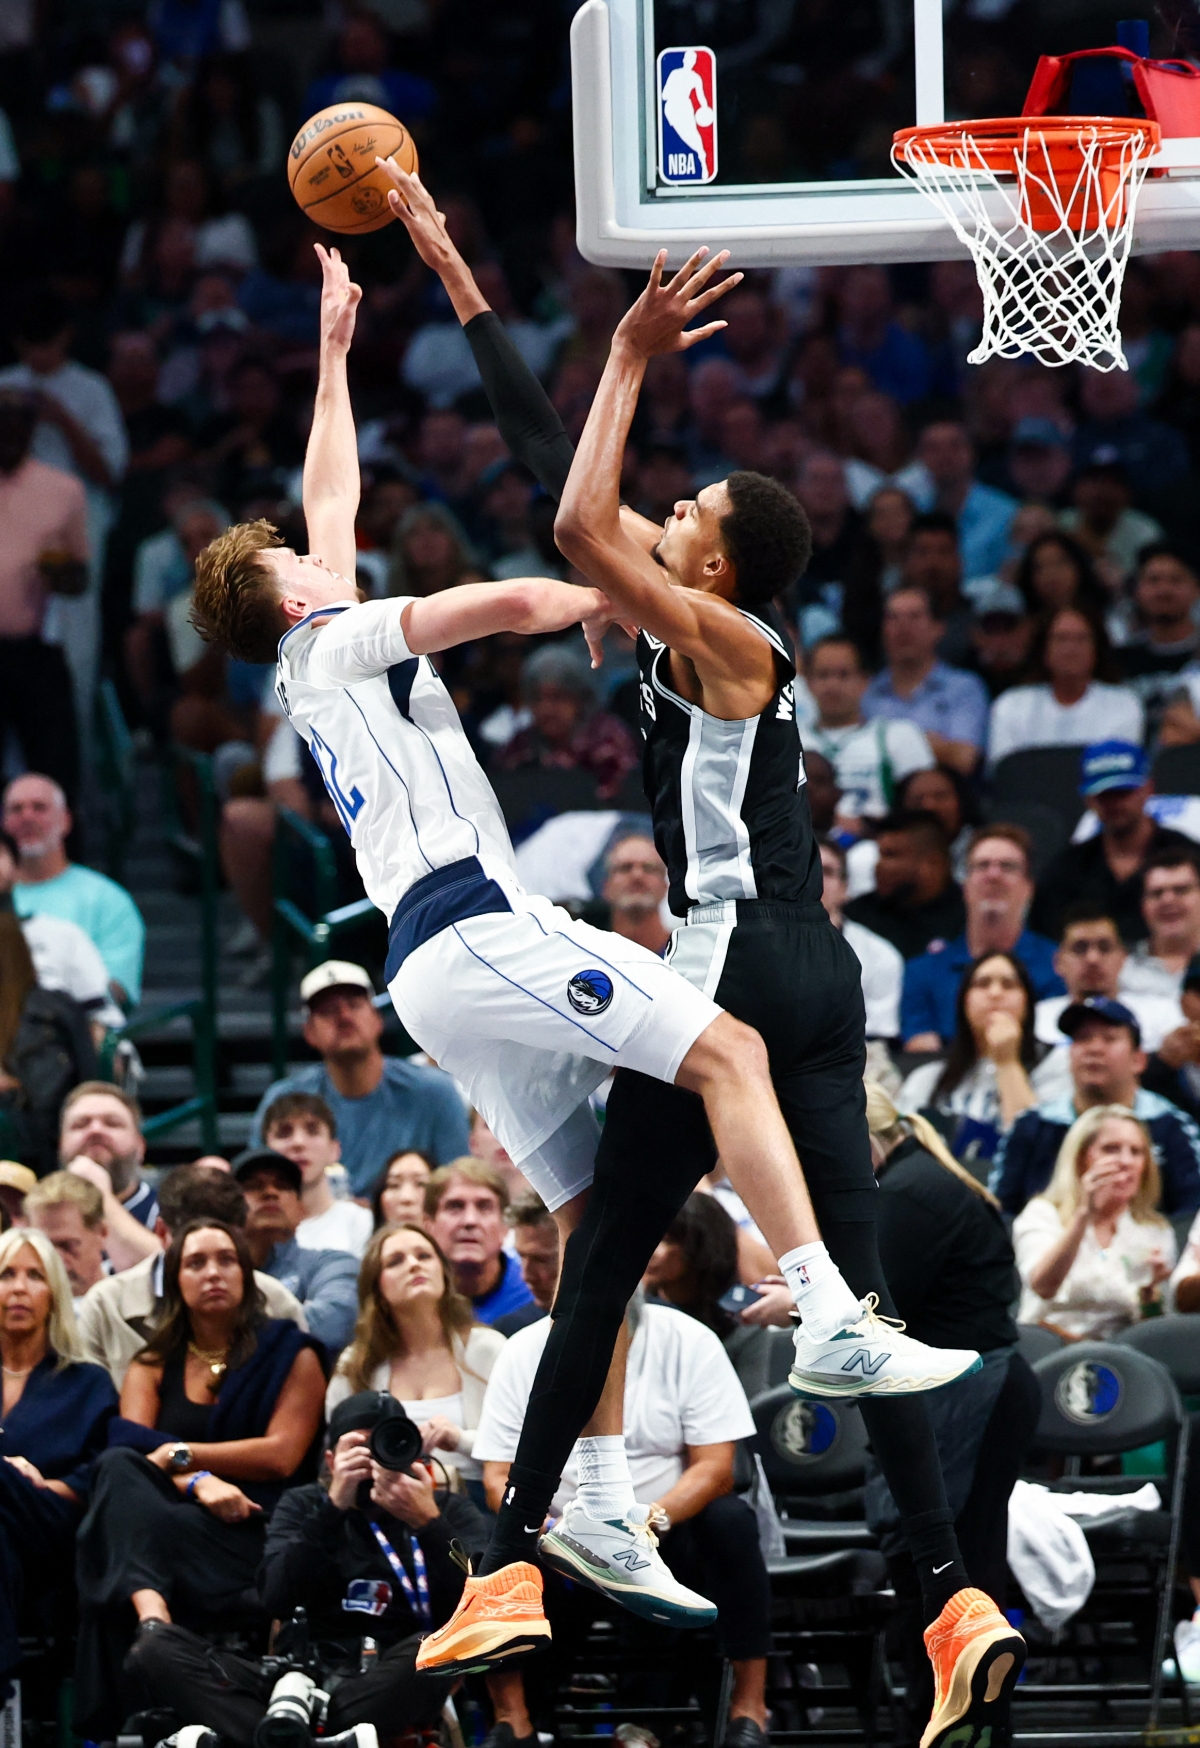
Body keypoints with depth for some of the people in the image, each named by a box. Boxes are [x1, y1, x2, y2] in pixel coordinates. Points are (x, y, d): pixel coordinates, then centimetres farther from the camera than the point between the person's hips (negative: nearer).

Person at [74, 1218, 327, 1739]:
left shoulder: (291, 1357, 15)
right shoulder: (151, 1368, 22)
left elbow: (281, 1456, 0)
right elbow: (129, 1444, 2)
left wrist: (178, 1454, -4)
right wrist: (198, 1481, -18)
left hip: (252, 1532, -3)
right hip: (167, 1517, 3)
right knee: (118, 1469, -33)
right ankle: (151, 1613, -58)